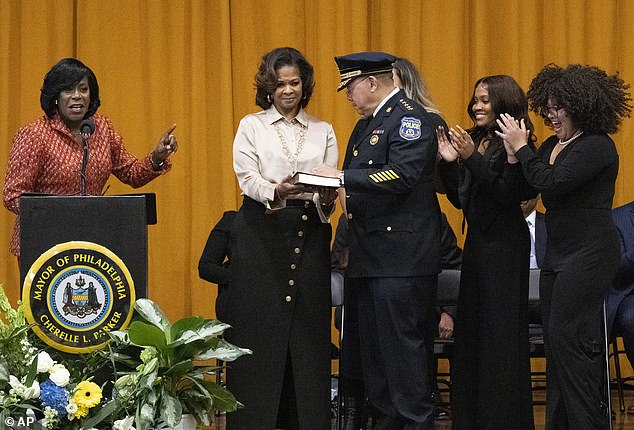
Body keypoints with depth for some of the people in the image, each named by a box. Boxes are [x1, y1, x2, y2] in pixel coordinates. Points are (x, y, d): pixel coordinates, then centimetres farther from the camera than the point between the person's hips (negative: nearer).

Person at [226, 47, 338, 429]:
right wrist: (277, 191, -24)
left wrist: (326, 199, -17)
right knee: (259, 328, -6)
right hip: (261, 233, -2)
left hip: (309, 234, 2)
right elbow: (248, 179, -3)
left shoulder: (323, 131, 15)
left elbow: (331, 185, 7)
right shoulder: (251, 126, 9)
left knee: (308, 329, -3)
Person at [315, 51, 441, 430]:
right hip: (369, 256, 10)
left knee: (402, 345, -8)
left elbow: (401, 176, -22)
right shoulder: (367, 124, 20)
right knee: (373, 348, 11)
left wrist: (343, 177, -19)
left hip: (401, 255, -10)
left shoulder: (409, 118, -10)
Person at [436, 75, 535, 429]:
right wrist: (449, 162, -1)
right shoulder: (474, 141, 11)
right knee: (471, 330, 11)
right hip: (477, 241, 9)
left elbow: (508, 194, -21)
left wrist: (473, 158, -23)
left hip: (505, 244, -9)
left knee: (501, 331, -4)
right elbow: (460, 199, 13)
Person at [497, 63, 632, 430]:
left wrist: (522, 147, -12)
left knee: (567, 337, -11)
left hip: (590, 253, -9)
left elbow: (551, 183, -22)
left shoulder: (598, 147, -13)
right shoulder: (552, 146, 13)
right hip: (558, 254, 9)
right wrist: (513, 155, -7)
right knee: (557, 340, 9)